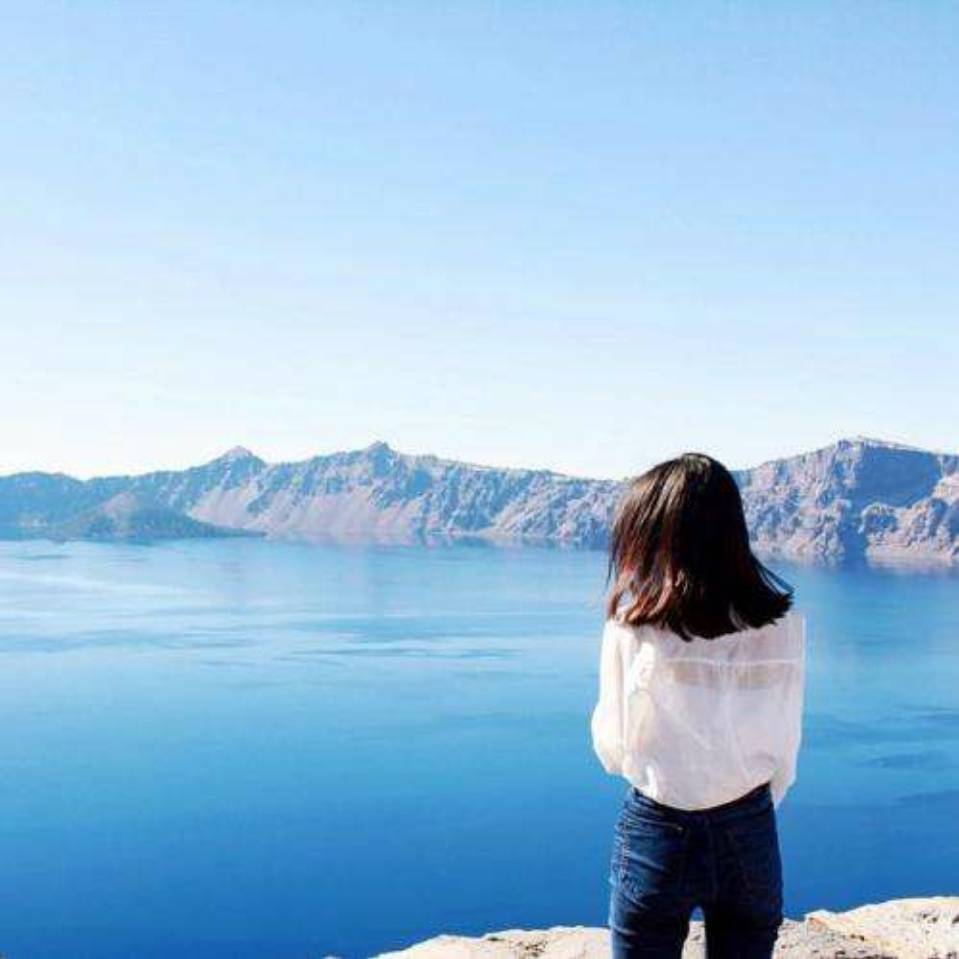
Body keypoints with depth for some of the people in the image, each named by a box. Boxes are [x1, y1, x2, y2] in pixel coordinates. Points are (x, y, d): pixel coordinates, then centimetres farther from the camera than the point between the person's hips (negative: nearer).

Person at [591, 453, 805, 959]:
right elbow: (786, 750, 0)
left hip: (657, 833, -2)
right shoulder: (784, 623, -9)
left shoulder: (635, 626, -17)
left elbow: (615, 749, -6)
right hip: (751, 836, 3)